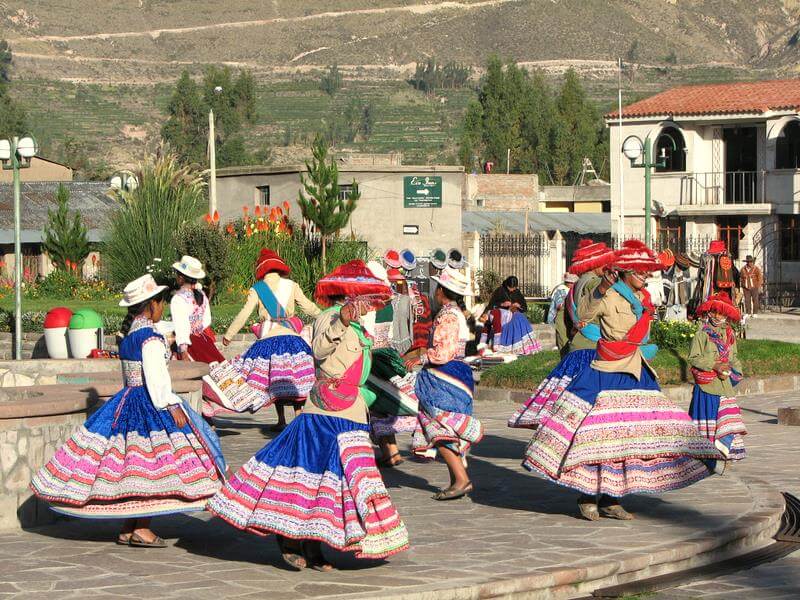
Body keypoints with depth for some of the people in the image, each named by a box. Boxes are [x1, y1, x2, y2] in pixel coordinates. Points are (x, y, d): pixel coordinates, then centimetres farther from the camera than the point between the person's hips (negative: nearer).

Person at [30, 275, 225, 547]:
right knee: (151, 464, -6)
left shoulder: (129, 333, 12)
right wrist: (172, 407, -16)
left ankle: (128, 529, 14)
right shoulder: (151, 338, -16)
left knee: (128, 462, 10)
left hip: (127, 401, 9)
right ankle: (142, 529, -5)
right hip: (149, 406, -9)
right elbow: (156, 378, -20)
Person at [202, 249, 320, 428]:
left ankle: (281, 421, 6)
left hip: (268, 340, -1)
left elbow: (244, 314, 0)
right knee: (294, 381, 6)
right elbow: (309, 307, 14)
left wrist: (228, 335, 11)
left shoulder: (257, 290, 3)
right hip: (292, 338, 1)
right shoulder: (291, 286, 7)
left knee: (274, 382, 8)